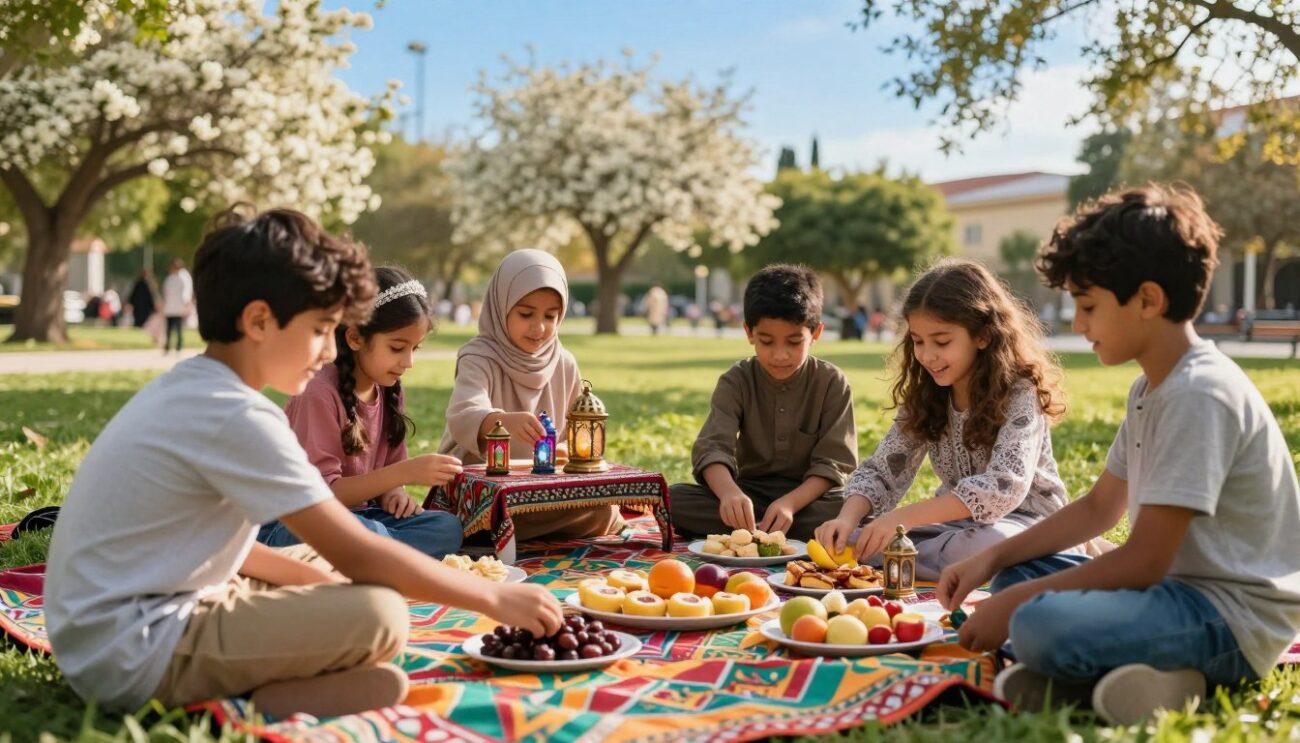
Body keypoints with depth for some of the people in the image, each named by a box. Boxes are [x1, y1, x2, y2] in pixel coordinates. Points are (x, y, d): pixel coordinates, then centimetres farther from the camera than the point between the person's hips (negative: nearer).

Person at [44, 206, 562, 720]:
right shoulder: (237, 416, -20)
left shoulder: (190, 390, 10)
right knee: (378, 614, -22)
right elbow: (358, 554, -19)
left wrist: (323, 577, 5)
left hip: (108, 627, 10)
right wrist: (494, 598, -11)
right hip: (131, 650, -10)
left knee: (328, 570, 20)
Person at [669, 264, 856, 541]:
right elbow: (712, 448, -20)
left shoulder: (832, 383, -7)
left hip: (810, 495, -1)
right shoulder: (736, 381, -6)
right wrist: (729, 492, -43)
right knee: (675, 499, -25)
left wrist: (790, 503, -30)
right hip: (750, 493, 2)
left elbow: (833, 463, -11)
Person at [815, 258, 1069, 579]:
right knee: (842, 541, -13)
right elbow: (882, 471, -2)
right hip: (957, 521, 5)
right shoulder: (925, 396, -1)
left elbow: (1003, 487, -31)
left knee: (983, 548, -40)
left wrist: (904, 517, -39)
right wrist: (847, 518, -24)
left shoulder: (1019, 393, -18)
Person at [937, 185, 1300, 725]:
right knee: (1016, 575, 15)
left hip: (1236, 617, -11)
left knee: (1041, 625, -33)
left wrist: (1017, 603, -15)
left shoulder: (1200, 394, -21)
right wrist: (992, 559, 8)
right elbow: (1099, 508, 19)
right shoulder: (1151, 388, 11)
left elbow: (1143, 561, -22)